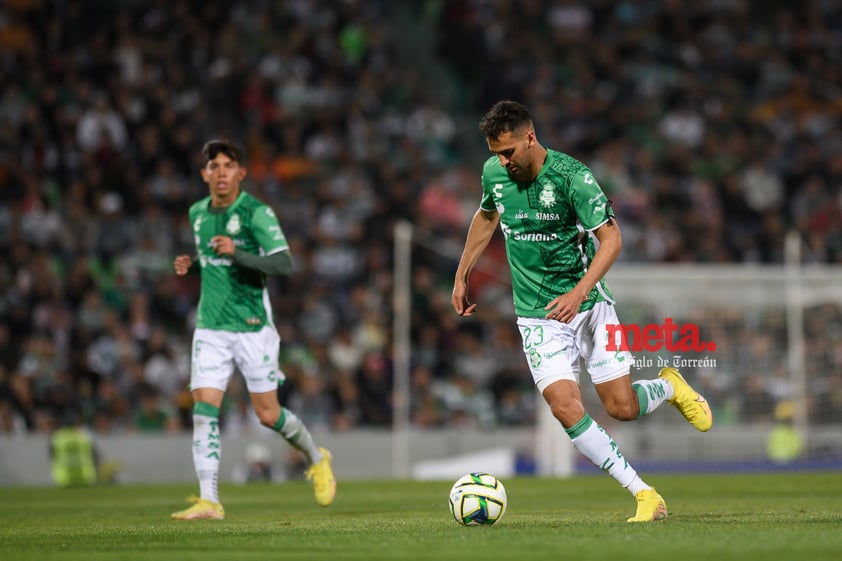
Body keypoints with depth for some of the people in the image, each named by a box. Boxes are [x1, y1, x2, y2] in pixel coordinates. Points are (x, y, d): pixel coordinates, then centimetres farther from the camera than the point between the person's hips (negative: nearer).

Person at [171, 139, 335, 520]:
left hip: (252, 327, -4)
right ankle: (208, 500, -12)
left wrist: (236, 253, -29)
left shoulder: (256, 212, -9)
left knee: (267, 415, 3)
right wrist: (191, 265, 5)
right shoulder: (197, 213, 10)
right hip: (210, 328, 5)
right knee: (203, 411, -10)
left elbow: (284, 264, -17)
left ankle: (316, 459, 31)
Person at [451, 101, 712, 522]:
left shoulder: (572, 176, -18)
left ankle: (670, 387, 33)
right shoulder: (494, 172, -2)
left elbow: (611, 238, -15)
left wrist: (579, 292, -26)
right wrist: (461, 276, 23)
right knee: (565, 408, -15)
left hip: (588, 303, -3)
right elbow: (486, 216, 20)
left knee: (621, 407, -4)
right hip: (536, 315, 3)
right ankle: (644, 495, -9)